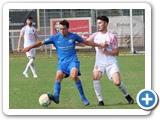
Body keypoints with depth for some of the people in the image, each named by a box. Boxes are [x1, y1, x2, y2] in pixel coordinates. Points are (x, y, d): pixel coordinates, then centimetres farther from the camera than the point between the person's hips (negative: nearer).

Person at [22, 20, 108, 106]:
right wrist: (30, 47, -11)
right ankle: (56, 97, -37)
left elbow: (86, 42, 13)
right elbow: (41, 43, 0)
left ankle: (83, 98, -18)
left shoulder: (73, 36, 1)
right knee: (58, 77, -23)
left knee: (74, 76, -28)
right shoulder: (55, 37, 0)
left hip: (72, 61, -2)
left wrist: (100, 45, 16)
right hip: (62, 63, 2)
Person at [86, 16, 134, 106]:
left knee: (117, 82, -14)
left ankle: (127, 95, 17)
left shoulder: (111, 36, -7)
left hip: (111, 63, -3)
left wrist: (106, 51, -19)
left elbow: (116, 52, -6)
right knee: (95, 77, -24)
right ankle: (100, 101, -15)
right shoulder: (96, 35, 6)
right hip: (99, 63, 3)